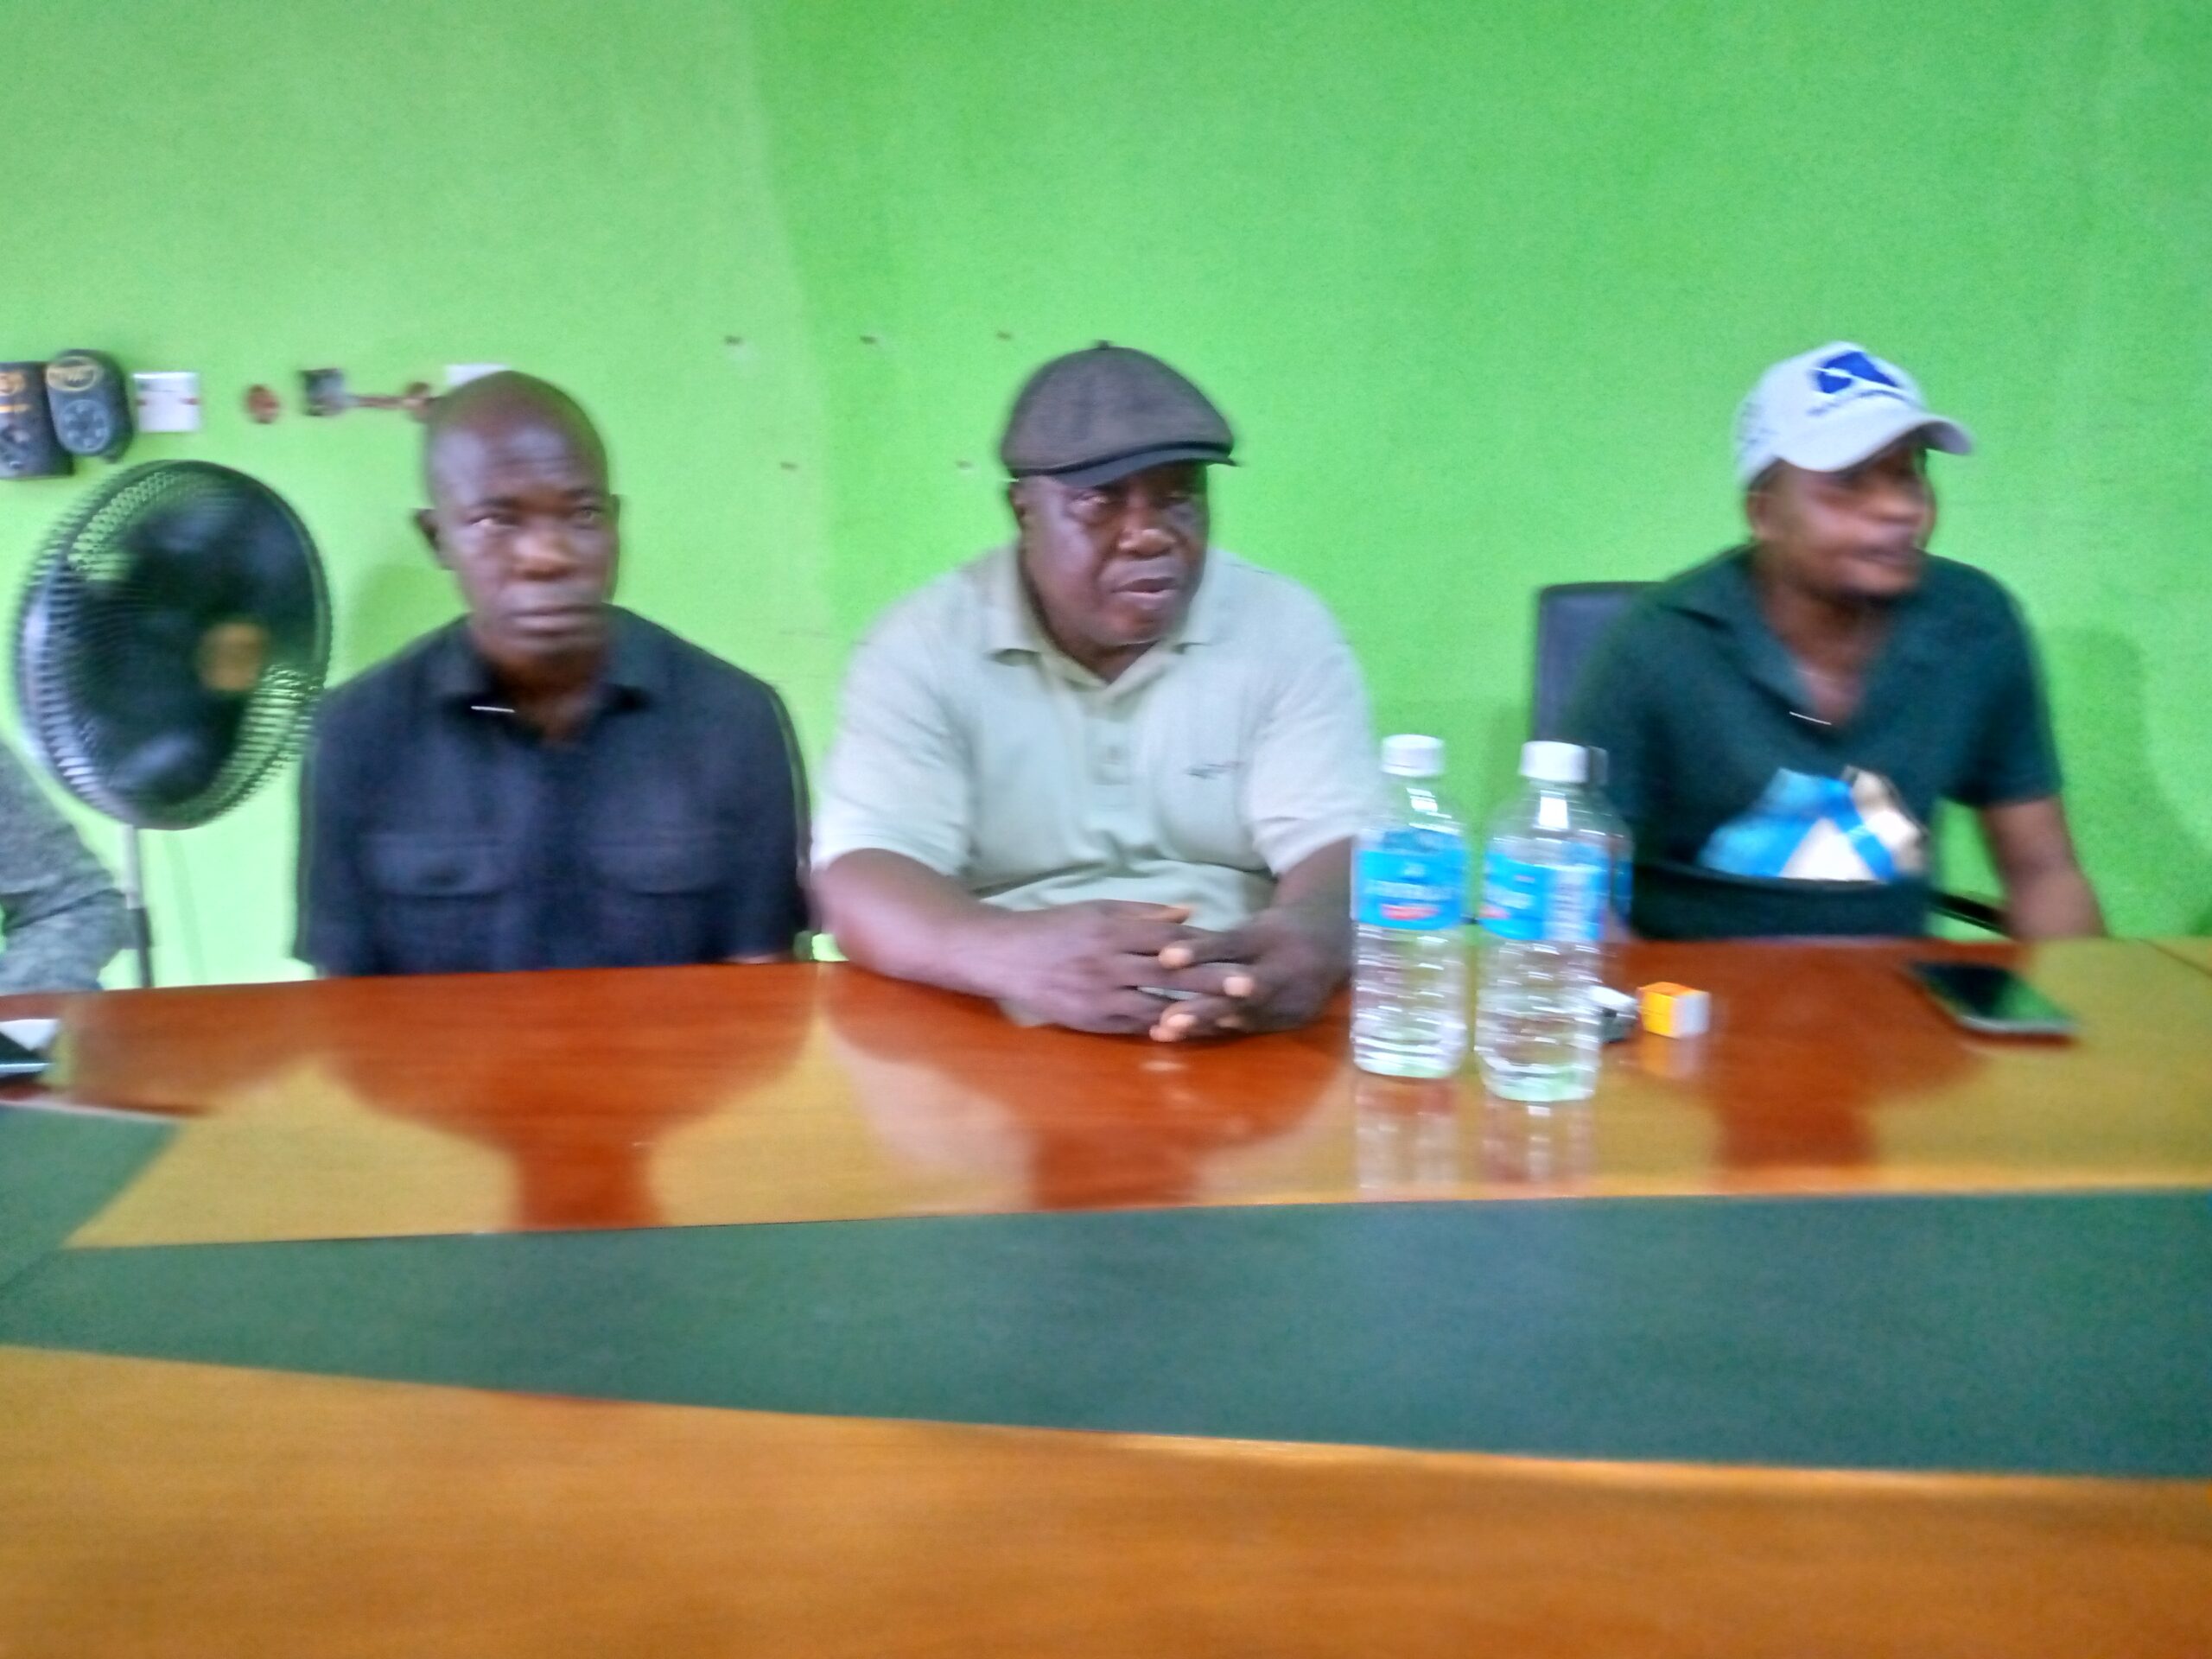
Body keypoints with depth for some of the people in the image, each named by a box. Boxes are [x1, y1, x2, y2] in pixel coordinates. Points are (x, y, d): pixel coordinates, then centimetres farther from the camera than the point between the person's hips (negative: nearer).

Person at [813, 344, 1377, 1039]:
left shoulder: (1286, 630, 2)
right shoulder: (924, 645, -2)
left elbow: (1339, 848, -6)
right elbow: (861, 881, -12)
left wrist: (1308, 940, -30)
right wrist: (1015, 952, -33)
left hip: (1241, 1025, 3)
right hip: (998, 1031, -2)